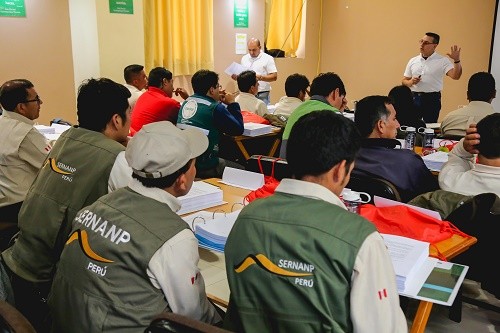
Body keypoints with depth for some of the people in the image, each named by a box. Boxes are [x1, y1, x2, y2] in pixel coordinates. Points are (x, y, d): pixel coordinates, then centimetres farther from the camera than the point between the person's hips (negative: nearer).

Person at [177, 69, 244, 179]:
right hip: (203, 167, -8)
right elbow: (239, 130, -6)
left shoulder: (186, 102, 8)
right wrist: (232, 104, 4)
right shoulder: (215, 108, -15)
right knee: (242, 170, 12)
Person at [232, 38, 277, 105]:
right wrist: (237, 77, -3)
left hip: (262, 95, -4)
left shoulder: (268, 58, -2)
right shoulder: (244, 58, 13)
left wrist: (261, 78, -21)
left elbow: (274, 77, -7)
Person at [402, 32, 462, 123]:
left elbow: (455, 76, -12)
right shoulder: (413, 61, 11)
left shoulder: (442, 61, -1)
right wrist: (411, 82, -7)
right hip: (414, 98, 3)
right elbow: (404, 81, 14)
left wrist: (456, 60, -26)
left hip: (432, 99, -3)